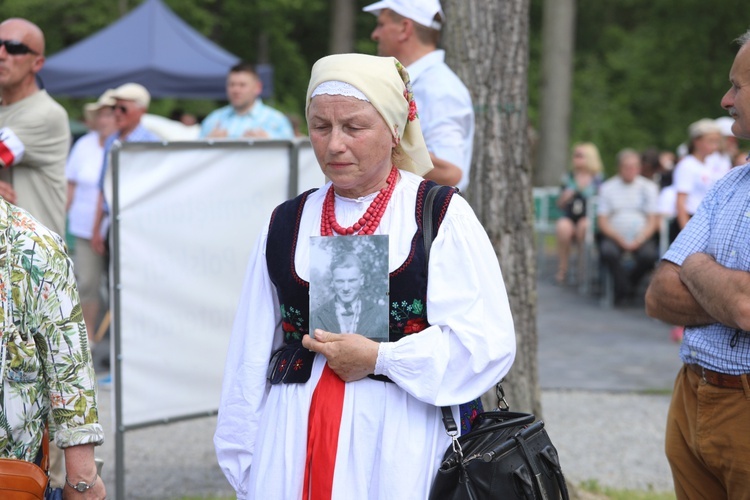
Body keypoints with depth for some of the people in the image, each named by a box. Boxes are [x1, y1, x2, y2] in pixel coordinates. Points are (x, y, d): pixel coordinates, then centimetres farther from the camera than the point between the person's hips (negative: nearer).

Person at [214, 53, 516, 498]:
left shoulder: (442, 216, 0)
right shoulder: (285, 225, 11)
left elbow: (487, 343, -8)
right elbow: (251, 360, 13)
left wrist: (379, 358, -12)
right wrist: (243, 462, 12)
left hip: (402, 449, -3)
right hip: (294, 452, 3)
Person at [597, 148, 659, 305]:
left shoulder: (648, 187, 10)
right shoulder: (607, 188, 10)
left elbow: (653, 221, 4)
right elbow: (602, 221, 4)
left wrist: (638, 241, -13)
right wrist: (620, 240, -12)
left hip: (642, 237, 0)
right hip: (615, 237, 0)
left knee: (649, 255, -32)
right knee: (608, 252, -35)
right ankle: (624, 288, -13)